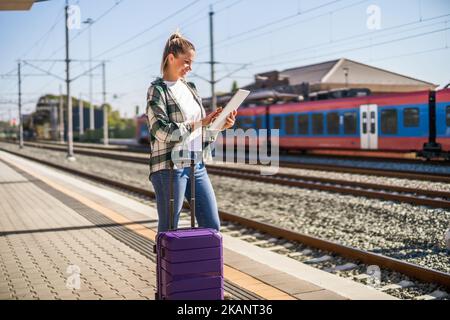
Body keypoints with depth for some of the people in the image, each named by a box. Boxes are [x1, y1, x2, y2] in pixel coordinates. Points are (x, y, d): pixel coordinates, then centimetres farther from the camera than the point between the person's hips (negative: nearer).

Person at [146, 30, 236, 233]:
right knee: (168, 230, 2)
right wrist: (200, 123, -20)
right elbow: (163, 131, -17)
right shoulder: (158, 90, -5)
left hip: (197, 165, 7)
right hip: (169, 168, -7)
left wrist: (221, 125, -1)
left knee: (212, 226, 5)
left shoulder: (190, 88, 15)